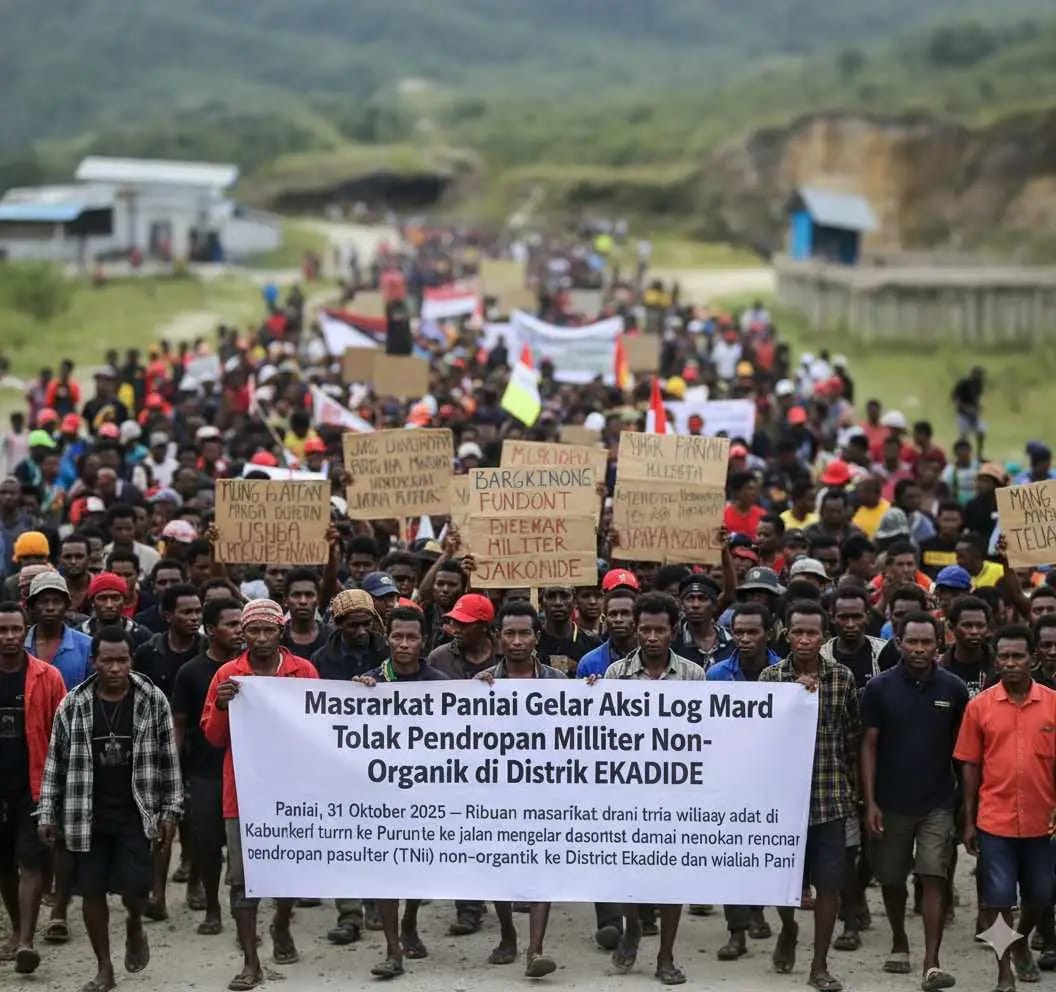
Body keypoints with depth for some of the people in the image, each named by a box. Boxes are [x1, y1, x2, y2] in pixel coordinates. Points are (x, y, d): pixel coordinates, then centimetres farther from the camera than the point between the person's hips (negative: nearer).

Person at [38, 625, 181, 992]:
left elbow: (168, 759, 2)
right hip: (86, 816, 1)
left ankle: (135, 927, 24)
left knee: (135, 886, -11)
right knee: (92, 891, 4)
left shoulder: (153, 701, -3)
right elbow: (56, 762, 4)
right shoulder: (73, 705, -1)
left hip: (135, 814, -1)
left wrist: (170, 810, -1)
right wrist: (47, 813, 1)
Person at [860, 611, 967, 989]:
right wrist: (869, 802, -8)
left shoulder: (953, 689, -1)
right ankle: (899, 943, 34)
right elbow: (869, 745, -2)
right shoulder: (879, 688, -4)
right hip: (891, 801, 1)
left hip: (937, 802, -1)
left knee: (934, 879, -9)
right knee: (891, 878, 12)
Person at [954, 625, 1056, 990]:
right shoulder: (979, 706, -3)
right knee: (997, 899, 0)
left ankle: (1021, 943, 43)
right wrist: (968, 822, 1)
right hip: (995, 820, -1)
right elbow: (970, 765, 2)